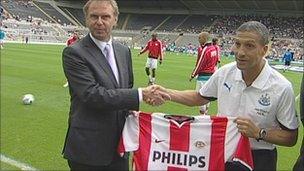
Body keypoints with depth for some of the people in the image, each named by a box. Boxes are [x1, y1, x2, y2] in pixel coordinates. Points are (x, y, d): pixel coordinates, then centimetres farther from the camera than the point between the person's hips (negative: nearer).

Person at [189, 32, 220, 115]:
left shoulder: (204, 50, -17)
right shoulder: (214, 48, 8)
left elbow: (199, 64, -15)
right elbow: (216, 60, 15)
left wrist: (192, 75, -7)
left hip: (203, 76, -9)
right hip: (212, 75, 9)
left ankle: (202, 113, 4)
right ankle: (206, 112, 24)